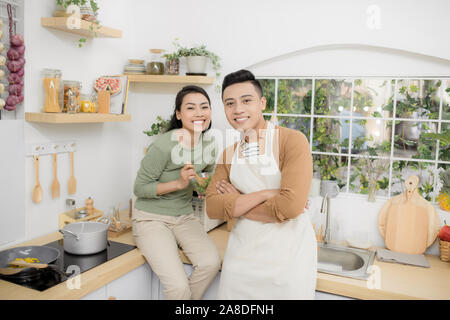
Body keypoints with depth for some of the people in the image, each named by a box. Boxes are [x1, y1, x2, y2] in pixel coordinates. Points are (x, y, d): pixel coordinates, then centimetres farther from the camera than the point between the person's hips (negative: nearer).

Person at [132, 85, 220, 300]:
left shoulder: (209, 144, 0)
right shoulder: (165, 145, -20)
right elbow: (140, 188, -12)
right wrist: (179, 183, -23)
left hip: (184, 217, 6)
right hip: (151, 218, -5)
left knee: (211, 262, -20)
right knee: (178, 286, -22)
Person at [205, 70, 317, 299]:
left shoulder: (292, 140, -13)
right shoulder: (229, 154, 4)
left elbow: (291, 205, -24)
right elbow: (212, 207, -7)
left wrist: (236, 204, -11)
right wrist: (264, 194, -20)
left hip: (288, 253, -4)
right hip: (242, 252, 5)